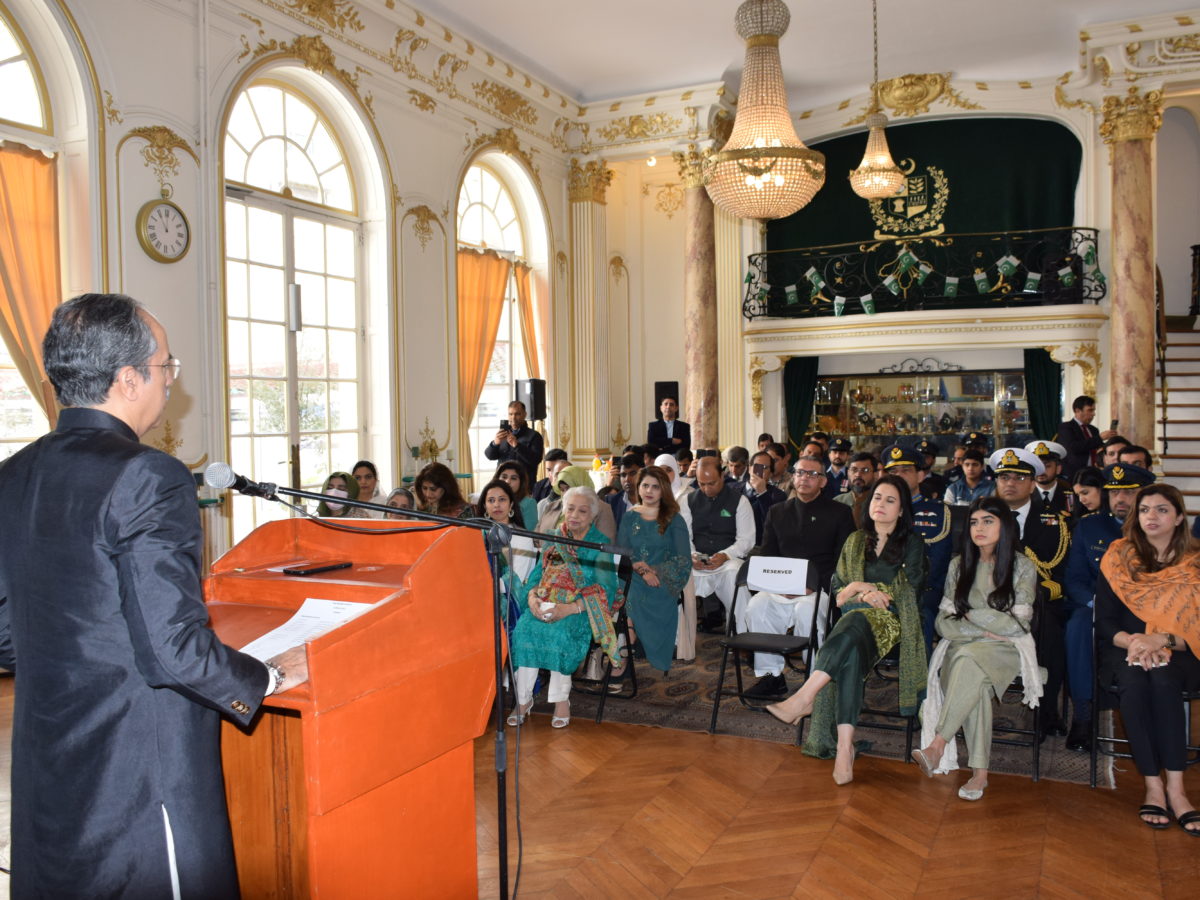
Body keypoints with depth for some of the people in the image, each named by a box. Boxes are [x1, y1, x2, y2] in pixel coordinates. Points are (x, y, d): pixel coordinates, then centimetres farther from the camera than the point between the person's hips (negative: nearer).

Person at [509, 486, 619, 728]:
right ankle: (523, 697, -17)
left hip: (581, 609, -4)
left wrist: (570, 608, -23)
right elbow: (537, 574, 12)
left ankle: (561, 698, -18)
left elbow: (604, 590, -9)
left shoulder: (600, 545, 1)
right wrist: (532, 597, -12)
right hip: (545, 605, 4)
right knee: (526, 626, -26)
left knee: (560, 629, -34)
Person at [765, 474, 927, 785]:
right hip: (854, 619, 3)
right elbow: (838, 590, 17)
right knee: (850, 655, -34)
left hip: (891, 622, -3)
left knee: (852, 628, -38)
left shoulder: (911, 543, 13)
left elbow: (908, 591, 2)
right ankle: (844, 747, -45)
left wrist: (860, 587, -1)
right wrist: (866, 595, -3)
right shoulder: (856, 541, 23)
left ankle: (804, 698, -46)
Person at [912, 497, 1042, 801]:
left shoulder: (1023, 568, 2)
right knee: (975, 683, -35)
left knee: (970, 661, -38)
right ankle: (980, 771, -32)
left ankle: (937, 745, -40)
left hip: (1006, 650, -2)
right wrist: (983, 630, -10)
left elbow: (1016, 626, -4)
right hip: (963, 647, 2)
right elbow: (944, 622, 6)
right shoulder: (959, 565, 11)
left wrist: (971, 614, -2)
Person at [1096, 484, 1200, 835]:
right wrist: (1131, 641, -18)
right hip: (1126, 649, 1)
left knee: (1162, 679, -35)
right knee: (1133, 682, -33)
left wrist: (1161, 640, -22)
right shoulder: (1118, 558, 4)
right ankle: (1153, 786, -27)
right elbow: (1104, 622, 2)